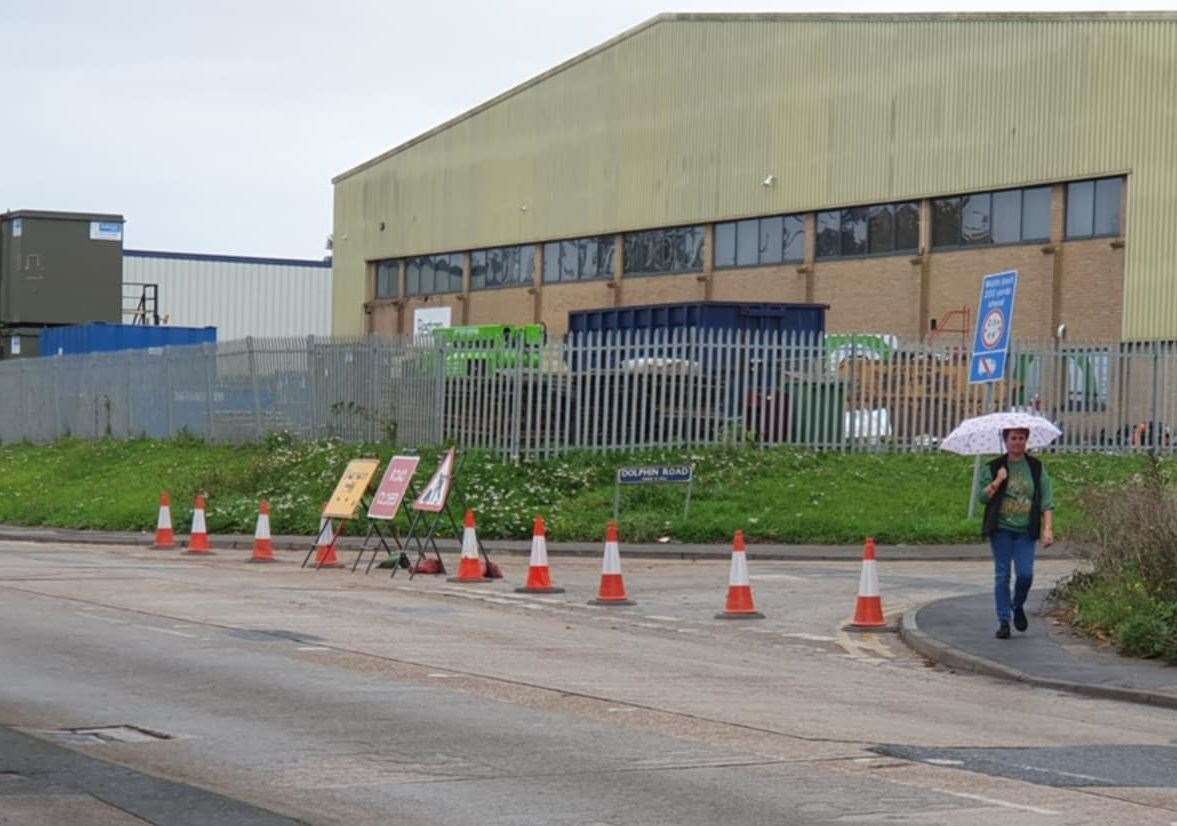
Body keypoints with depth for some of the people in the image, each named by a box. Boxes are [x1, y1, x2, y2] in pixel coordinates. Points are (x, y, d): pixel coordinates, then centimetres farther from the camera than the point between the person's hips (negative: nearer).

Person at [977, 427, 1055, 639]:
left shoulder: (1037, 468, 7)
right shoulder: (993, 467, 5)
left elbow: (1047, 501, 5)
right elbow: (982, 497, 0)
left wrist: (1048, 528, -4)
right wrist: (997, 482, -15)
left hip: (1025, 531, 0)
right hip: (1001, 529, 0)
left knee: (1025, 574, -9)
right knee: (1002, 575, -2)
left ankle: (1018, 607, 20)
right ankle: (1003, 621, 4)